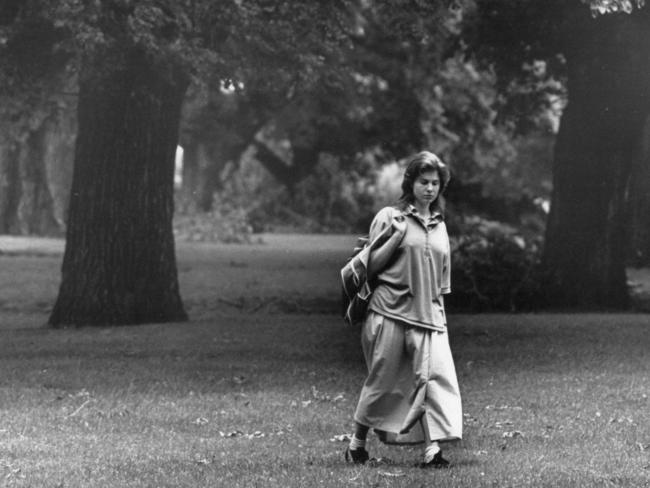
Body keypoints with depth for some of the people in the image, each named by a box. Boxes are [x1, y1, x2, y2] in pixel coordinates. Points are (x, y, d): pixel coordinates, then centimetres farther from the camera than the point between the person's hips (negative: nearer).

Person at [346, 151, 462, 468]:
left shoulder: (439, 226, 15)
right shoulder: (390, 217, -1)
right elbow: (371, 266, 1)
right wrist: (394, 240, -9)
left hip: (428, 314, 4)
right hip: (390, 311, -4)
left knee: (434, 376, -13)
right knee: (382, 380, 3)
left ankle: (432, 449, -16)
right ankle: (357, 442, 22)